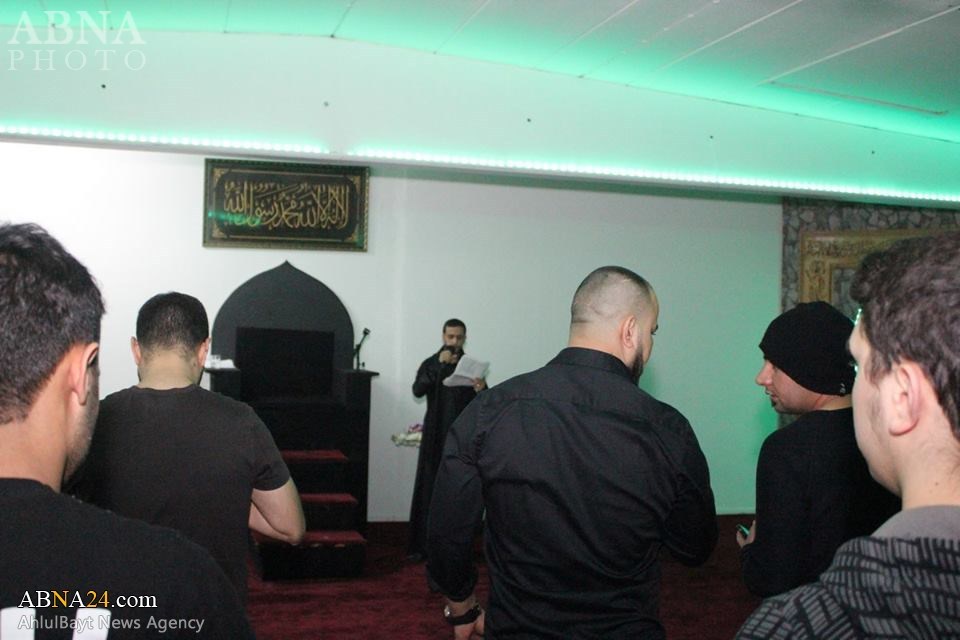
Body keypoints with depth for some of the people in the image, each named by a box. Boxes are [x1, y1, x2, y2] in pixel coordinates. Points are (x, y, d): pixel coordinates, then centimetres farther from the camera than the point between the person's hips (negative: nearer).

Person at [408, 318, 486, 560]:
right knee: (429, 491, 0)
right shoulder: (430, 363, 5)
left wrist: (481, 390, -24)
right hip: (434, 438, 0)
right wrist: (439, 365, -21)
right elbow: (417, 390, -14)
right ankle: (421, 545, 5)